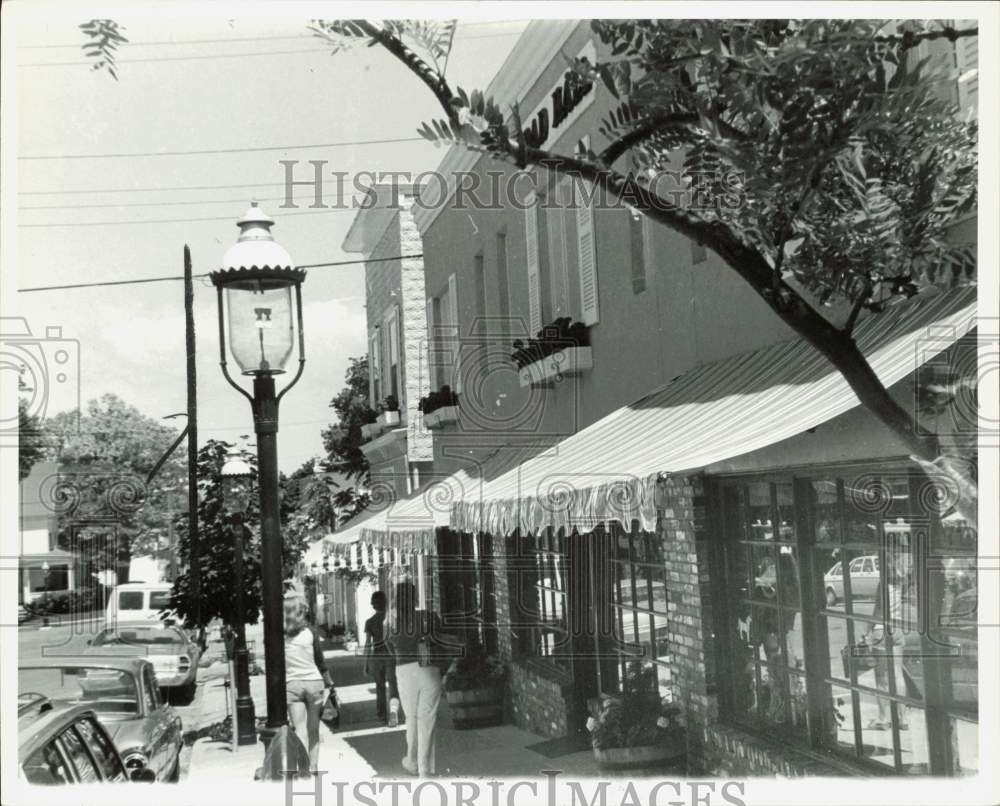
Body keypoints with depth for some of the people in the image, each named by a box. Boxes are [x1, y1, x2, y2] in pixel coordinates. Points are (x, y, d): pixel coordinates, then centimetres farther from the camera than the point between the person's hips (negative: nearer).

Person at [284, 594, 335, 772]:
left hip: (291, 685, 0)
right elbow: (320, 662, 3)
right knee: (313, 730, 10)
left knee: (300, 730, -2)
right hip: (313, 682, 1)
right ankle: (313, 767, 11)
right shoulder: (310, 633, 0)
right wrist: (329, 683, 9)